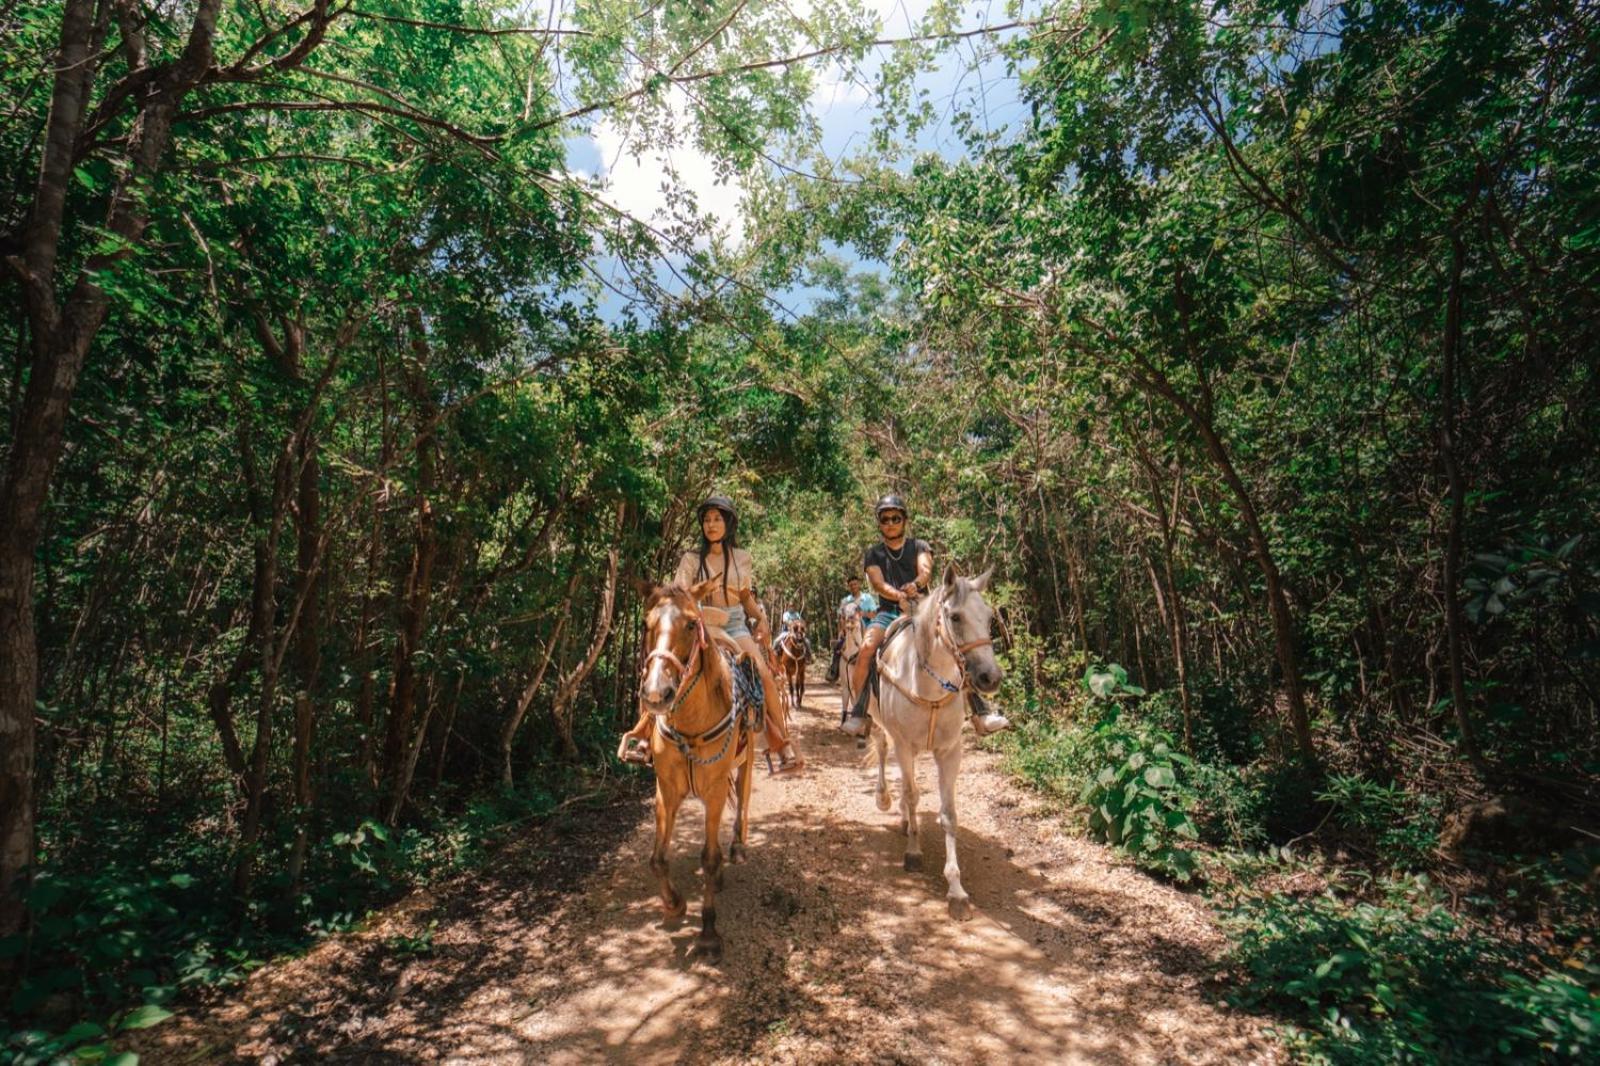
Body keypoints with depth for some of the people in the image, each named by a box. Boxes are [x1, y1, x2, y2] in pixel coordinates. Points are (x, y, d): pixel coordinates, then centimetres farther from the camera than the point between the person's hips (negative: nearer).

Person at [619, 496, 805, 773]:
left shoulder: (742, 558, 8)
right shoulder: (691, 559, 3)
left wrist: (761, 618, 1)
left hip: (735, 625, 0)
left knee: (764, 675, -21)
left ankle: (783, 745, -13)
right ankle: (641, 734, -4)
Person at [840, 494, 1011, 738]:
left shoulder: (919, 547, 11)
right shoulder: (873, 555, 11)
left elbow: (925, 570, -10)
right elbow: (878, 584, -6)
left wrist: (915, 584, -35)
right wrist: (899, 596, -28)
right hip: (889, 612, 0)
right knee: (867, 647, -29)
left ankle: (980, 712, -14)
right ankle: (859, 714, -20)